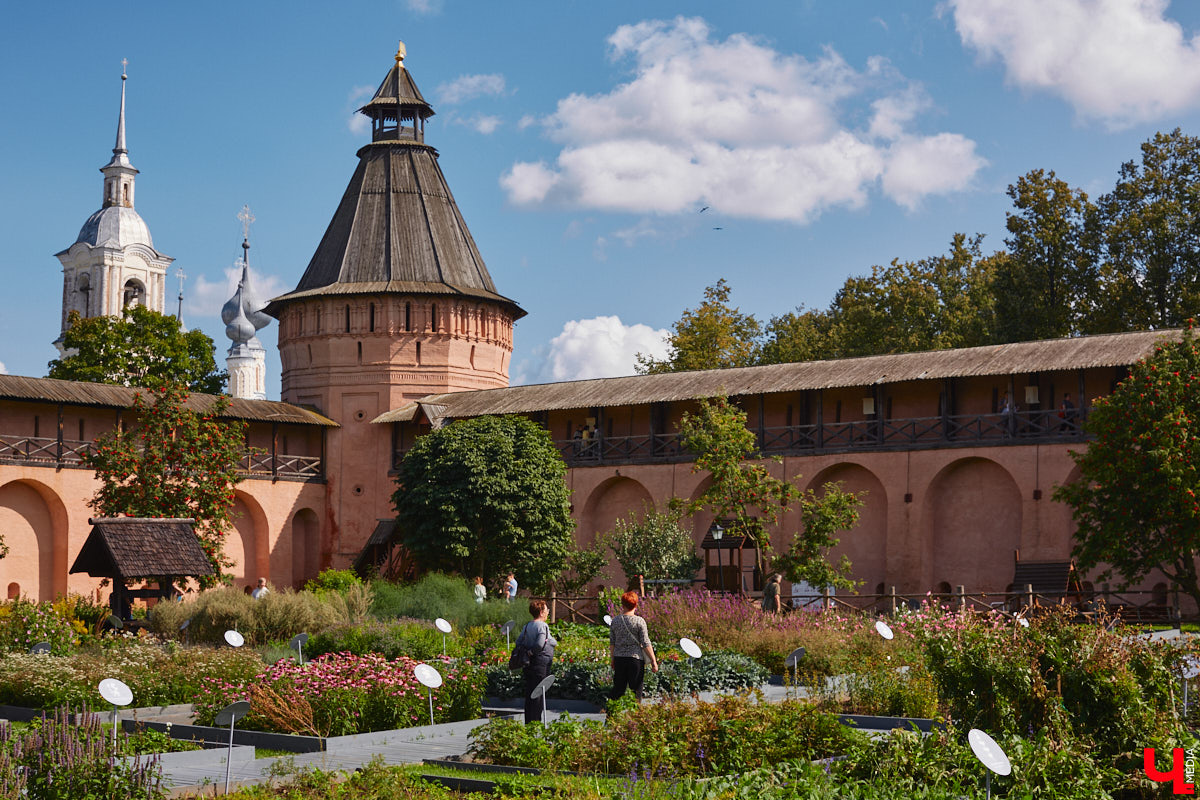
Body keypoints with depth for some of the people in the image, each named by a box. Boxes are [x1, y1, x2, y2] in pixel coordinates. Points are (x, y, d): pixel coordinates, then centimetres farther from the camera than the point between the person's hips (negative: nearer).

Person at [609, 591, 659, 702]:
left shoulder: (615, 621, 2)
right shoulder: (639, 621, -9)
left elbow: (612, 643, 8)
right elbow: (646, 644, -9)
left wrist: (613, 659, 20)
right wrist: (653, 661, -3)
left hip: (619, 658, 4)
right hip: (635, 658, -4)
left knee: (618, 688, 12)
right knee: (636, 689, 4)